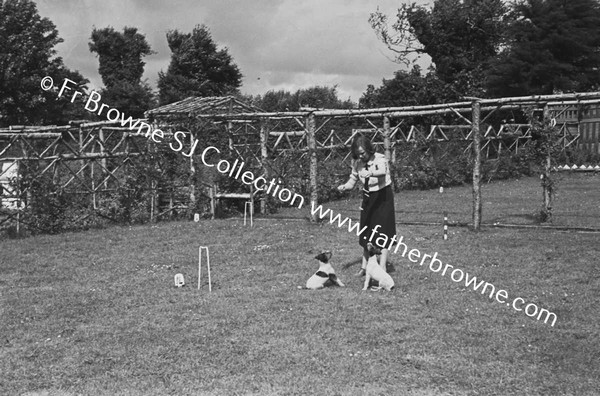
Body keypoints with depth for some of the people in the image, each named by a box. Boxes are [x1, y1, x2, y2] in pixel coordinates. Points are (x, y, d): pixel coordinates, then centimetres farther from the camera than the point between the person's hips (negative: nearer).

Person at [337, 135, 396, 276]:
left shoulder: (379, 159, -20)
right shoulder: (357, 162, -3)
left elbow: (382, 172, -41)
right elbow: (353, 180, 2)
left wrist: (371, 173, -63)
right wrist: (345, 186, -21)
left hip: (383, 196, -5)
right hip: (368, 197, 5)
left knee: (383, 233, -8)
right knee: (366, 233, 11)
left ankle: (382, 268, -5)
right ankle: (364, 266, 22)